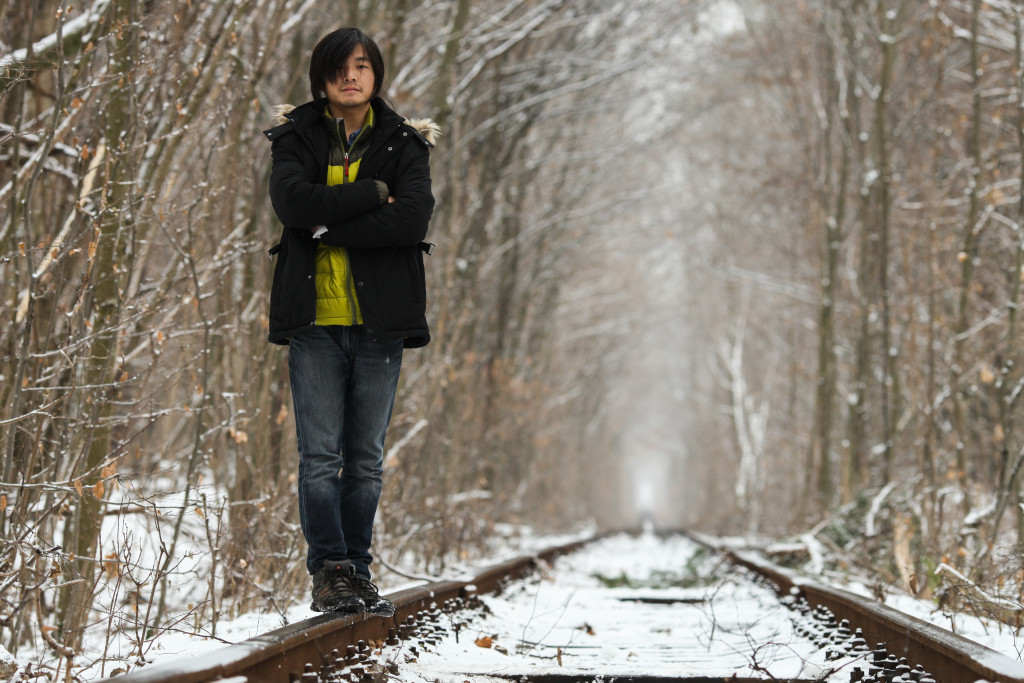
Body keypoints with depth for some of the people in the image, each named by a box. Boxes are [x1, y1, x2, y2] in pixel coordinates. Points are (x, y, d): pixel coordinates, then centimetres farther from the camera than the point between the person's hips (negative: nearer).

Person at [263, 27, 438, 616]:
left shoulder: (404, 143, 7)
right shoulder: (296, 138, 8)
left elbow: (413, 218, -11)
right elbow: (293, 201, -13)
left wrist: (328, 226, -12)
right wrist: (373, 193, -12)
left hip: (379, 321, 1)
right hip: (315, 320, 0)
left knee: (367, 457, 5)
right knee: (320, 454, -5)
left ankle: (358, 571, 13)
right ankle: (330, 572, 0)